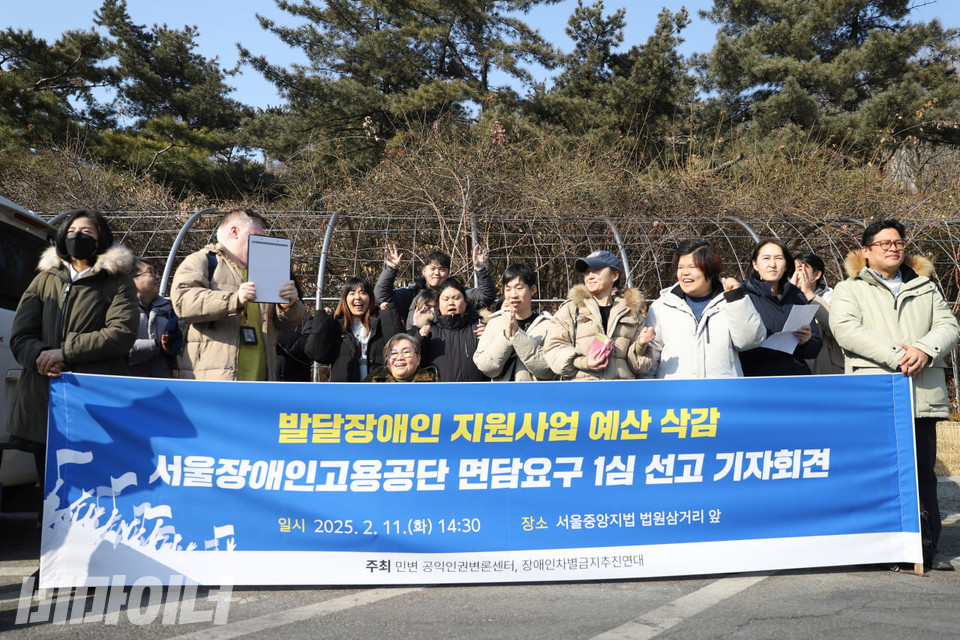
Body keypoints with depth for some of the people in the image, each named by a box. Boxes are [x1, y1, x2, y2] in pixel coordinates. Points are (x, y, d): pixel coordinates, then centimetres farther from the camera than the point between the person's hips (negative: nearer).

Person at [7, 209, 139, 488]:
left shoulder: (118, 282, 7)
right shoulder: (45, 279, 19)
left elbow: (122, 332, -9)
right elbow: (20, 336, 11)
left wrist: (64, 352, -14)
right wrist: (39, 355, -11)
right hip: (42, 404, 4)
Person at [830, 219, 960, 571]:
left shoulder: (925, 287, 21)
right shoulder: (849, 290, 8)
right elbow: (845, 328, -9)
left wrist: (924, 350, -12)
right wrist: (895, 354, -17)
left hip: (923, 395, 4)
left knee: (923, 473, 7)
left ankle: (928, 546, 16)